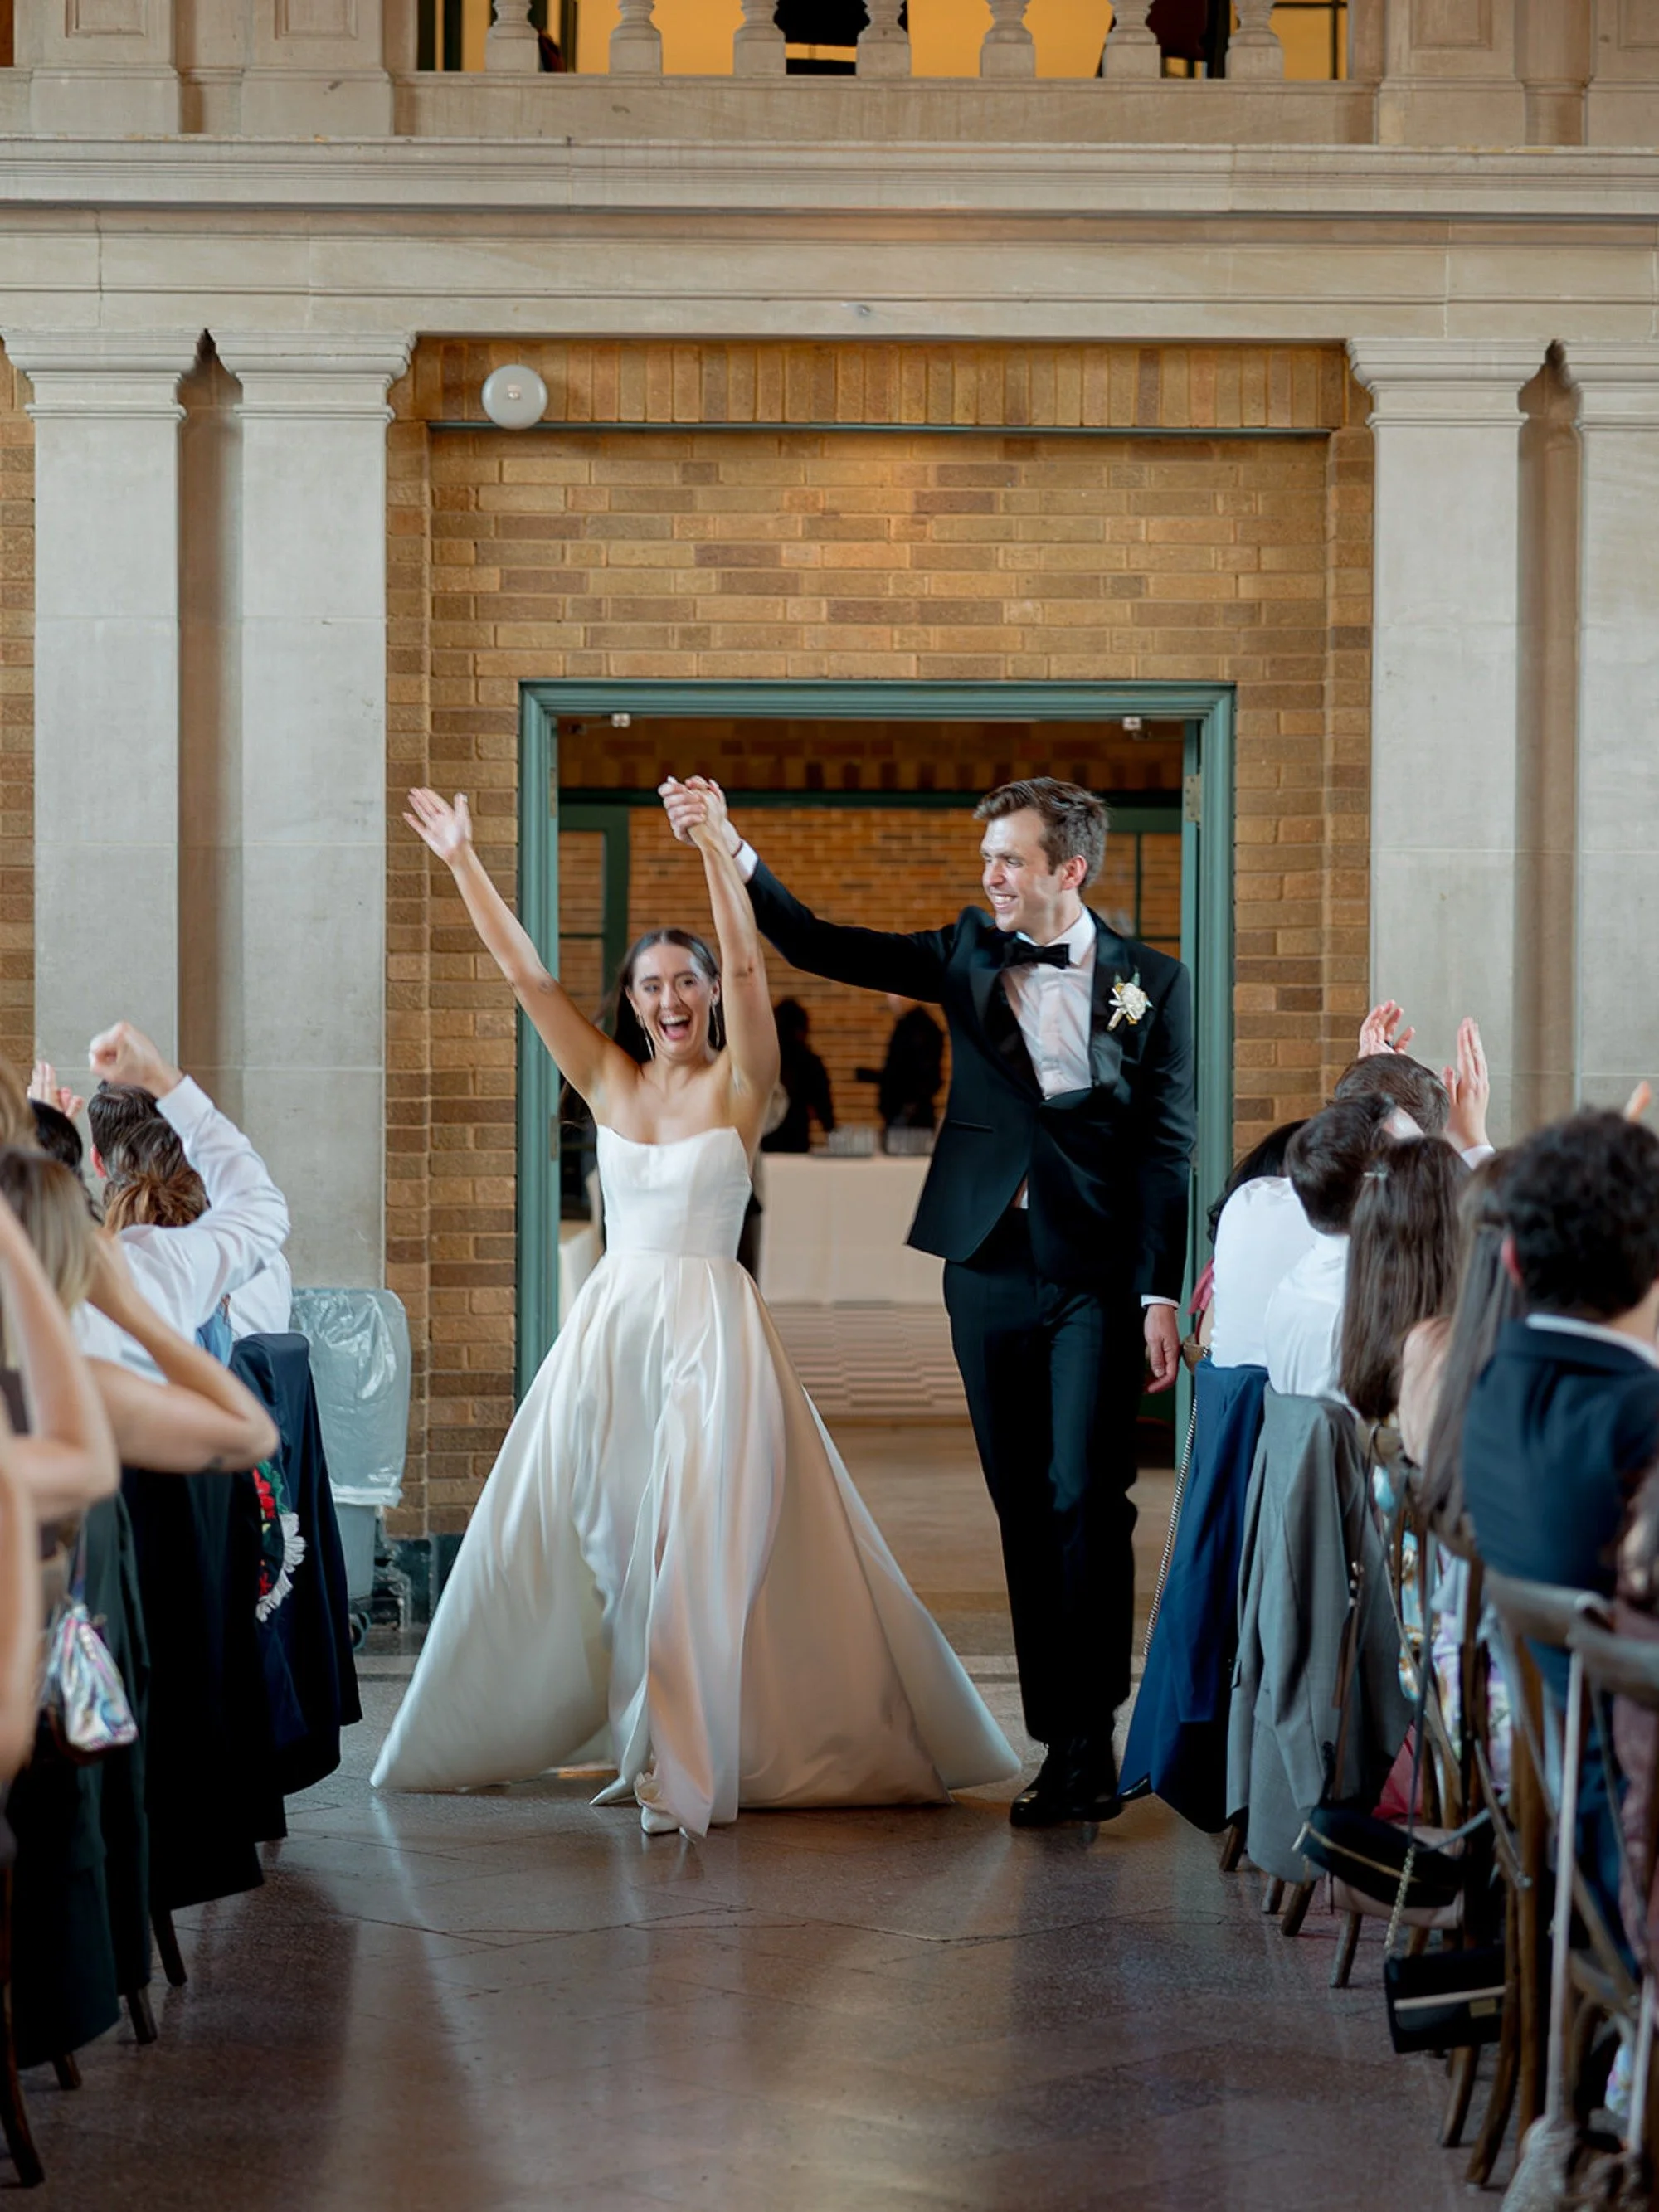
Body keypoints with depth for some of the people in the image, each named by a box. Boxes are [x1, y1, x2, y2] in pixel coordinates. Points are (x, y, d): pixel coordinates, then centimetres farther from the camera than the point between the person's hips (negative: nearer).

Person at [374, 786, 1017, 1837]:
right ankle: (642, 1740, 26)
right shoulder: (609, 1079, 8)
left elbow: (747, 968, -17)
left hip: (710, 1327, -5)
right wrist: (463, 860, -1)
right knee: (600, 1543, 9)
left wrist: (718, 851, -28)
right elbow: (526, 972, 4)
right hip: (612, 1325, 5)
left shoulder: (738, 1084, -3)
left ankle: (683, 1772, 0)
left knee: (700, 1548, -7)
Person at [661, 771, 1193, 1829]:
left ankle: (1090, 1740, -4)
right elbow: (821, 945, 5)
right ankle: (1062, 1744, 11)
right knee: (1023, 1510, 5)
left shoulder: (1152, 982, 1)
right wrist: (730, 850, -7)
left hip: (1097, 1275, -3)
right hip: (990, 1267, 3)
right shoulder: (969, 954, 9)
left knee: (1087, 1499, -9)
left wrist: (1161, 1296, -7)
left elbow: (1167, 1146, -2)